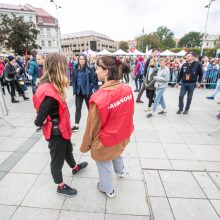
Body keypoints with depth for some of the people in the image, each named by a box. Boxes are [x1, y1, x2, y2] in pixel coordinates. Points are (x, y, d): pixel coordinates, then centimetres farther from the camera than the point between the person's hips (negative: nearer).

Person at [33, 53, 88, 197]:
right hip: (56, 131, -9)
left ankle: (75, 167, 58)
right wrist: (49, 123, -10)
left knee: (68, 149, 30)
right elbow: (39, 121, -28)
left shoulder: (52, 86, 0)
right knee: (58, 158, 13)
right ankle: (61, 186, 38)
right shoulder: (49, 92, -31)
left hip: (62, 128, 9)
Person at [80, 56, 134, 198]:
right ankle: (120, 171, 68)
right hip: (123, 136, 6)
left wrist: (85, 145, -2)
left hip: (106, 141, -6)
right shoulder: (128, 89, -14)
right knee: (117, 153, 38)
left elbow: (93, 126, -20)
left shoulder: (99, 98, -33)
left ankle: (109, 190, 52)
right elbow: (130, 113, 1)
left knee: (104, 166, 24)